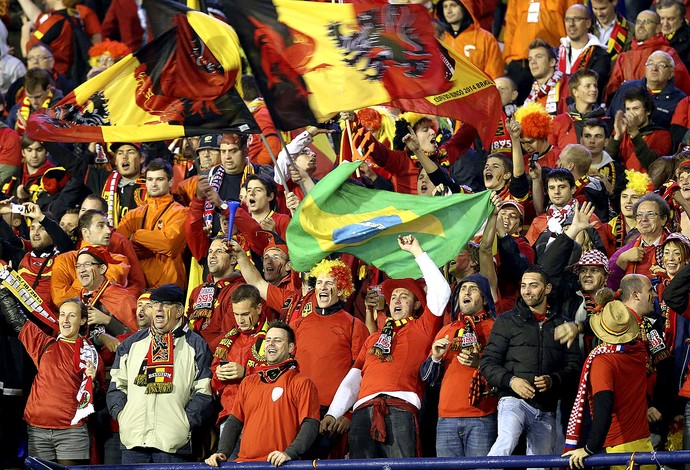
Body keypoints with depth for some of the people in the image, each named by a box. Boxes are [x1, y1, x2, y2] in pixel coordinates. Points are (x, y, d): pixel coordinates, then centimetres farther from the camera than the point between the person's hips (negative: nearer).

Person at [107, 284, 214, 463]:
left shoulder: (195, 346, 8)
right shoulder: (132, 343, 19)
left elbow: (204, 391, 4)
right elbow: (117, 383, 20)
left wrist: (187, 421, -7)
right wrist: (120, 412, 3)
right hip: (133, 439, 3)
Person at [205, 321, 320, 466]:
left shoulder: (302, 384, 5)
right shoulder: (248, 383, 23)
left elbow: (310, 425, -6)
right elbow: (234, 421, 22)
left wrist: (289, 453, -21)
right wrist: (222, 452, 5)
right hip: (244, 462, 4)